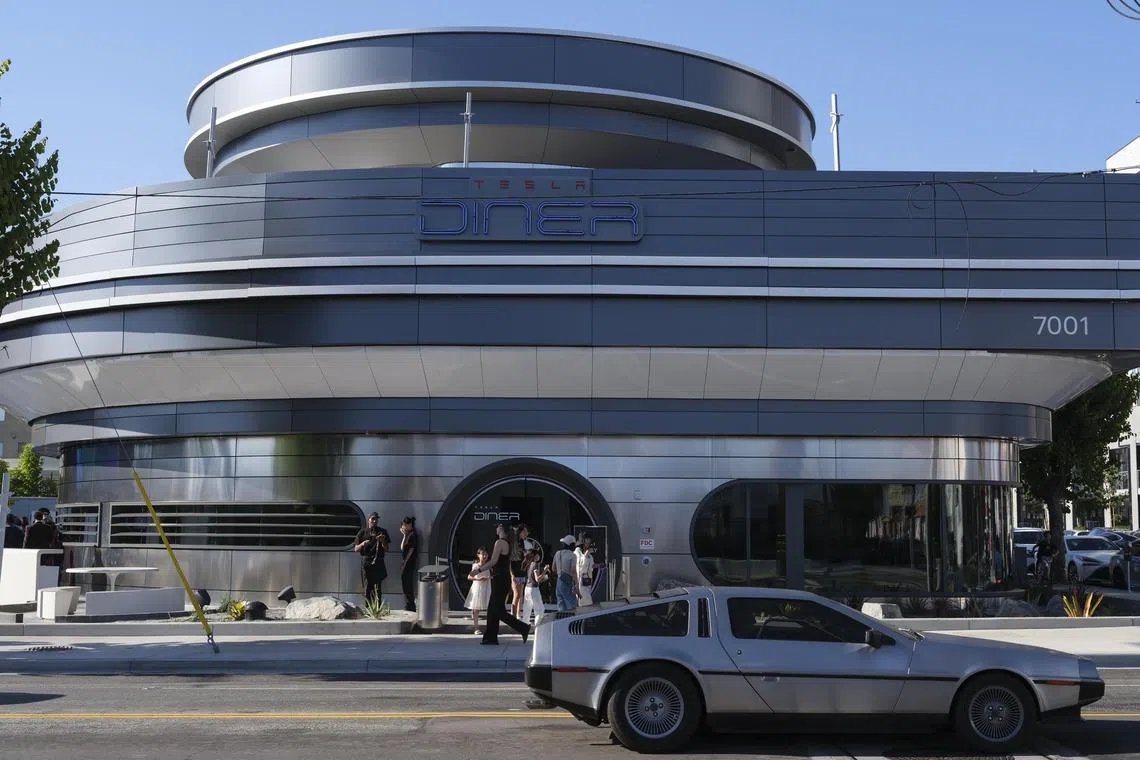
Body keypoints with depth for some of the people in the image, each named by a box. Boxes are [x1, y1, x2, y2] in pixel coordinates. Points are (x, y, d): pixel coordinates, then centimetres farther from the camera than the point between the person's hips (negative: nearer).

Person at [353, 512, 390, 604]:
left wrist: (382, 541, -9)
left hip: (378, 562, 0)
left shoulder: (382, 532, 11)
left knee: (377, 586, -9)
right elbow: (356, 549, 8)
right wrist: (362, 544, -12)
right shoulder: (363, 532, 9)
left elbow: (386, 549, 10)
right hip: (366, 562, 0)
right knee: (367, 586, -1)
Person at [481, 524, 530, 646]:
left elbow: (493, 561, -20)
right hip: (505, 579, 10)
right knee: (492, 609, 11)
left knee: (499, 611, -7)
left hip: (500, 579, -10)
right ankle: (491, 637, 12)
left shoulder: (500, 542, -15)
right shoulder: (508, 544, 14)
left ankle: (523, 628, -7)